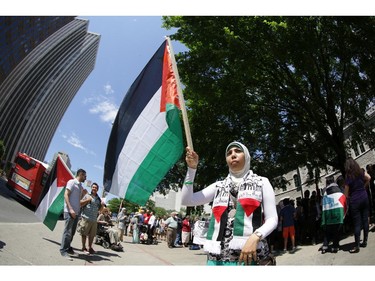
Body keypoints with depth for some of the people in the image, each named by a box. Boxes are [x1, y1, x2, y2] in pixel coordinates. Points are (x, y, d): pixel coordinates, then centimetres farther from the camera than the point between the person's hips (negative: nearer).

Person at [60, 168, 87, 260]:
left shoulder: (80, 185, 16)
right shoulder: (72, 182, -7)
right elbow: (66, 195, -14)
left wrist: (83, 194, 3)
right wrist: (70, 209, -22)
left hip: (76, 212, 8)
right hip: (70, 211, -8)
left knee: (72, 232, 14)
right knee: (67, 232, -5)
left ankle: (68, 248, 26)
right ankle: (63, 250, 3)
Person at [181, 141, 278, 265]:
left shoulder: (261, 182, 8)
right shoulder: (218, 185, 14)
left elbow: (272, 219, 2)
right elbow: (186, 201, 6)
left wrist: (255, 237, -17)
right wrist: (192, 168, -2)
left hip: (249, 254, -2)